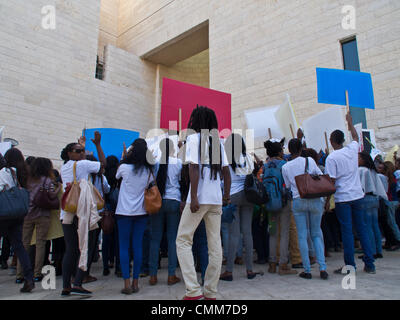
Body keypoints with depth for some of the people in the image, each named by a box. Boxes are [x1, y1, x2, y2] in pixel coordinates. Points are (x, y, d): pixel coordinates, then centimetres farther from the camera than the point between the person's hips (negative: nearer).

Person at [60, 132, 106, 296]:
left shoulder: (63, 168, 15)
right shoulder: (83, 164, -5)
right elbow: (103, 163, 4)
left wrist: (83, 147, 40)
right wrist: (98, 144, 10)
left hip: (66, 213, 7)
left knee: (70, 250, 9)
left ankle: (66, 287, 11)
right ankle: (77, 284, -6)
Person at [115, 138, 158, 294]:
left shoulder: (125, 167, -9)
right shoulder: (149, 171, -1)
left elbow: (117, 175, 12)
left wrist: (125, 156, 15)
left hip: (125, 212, -3)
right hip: (141, 212, 3)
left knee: (124, 246, 4)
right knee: (138, 245, 7)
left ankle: (127, 283, 2)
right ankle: (135, 282, 12)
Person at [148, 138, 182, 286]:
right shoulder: (178, 162, -3)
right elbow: (182, 180, 6)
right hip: (174, 201, -1)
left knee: (155, 238, 7)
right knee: (172, 239, 6)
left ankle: (153, 275, 12)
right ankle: (171, 275, 10)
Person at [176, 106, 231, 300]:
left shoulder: (193, 138, -4)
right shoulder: (218, 141, 14)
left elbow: (194, 168, -15)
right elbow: (226, 171, 11)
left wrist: (193, 198, -18)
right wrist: (227, 195, 16)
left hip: (199, 197, -6)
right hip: (216, 199, 6)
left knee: (183, 241, 4)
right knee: (215, 244, 9)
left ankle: (193, 290, -2)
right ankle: (211, 292, 17)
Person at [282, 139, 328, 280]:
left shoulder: (285, 167, 0)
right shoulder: (310, 161, -1)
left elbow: (288, 186, 7)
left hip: (298, 201, 0)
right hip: (315, 200, 1)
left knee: (302, 236, 7)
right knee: (316, 234, 13)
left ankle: (307, 270, 9)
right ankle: (322, 268, 6)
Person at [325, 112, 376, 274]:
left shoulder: (331, 158, -10)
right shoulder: (352, 149, 4)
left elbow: (331, 181, -13)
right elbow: (356, 137, 27)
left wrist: (327, 200, -6)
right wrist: (350, 122, 38)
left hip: (342, 198, -5)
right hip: (357, 195, 5)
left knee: (347, 231, 0)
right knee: (362, 228, 11)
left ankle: (350, 266, 6)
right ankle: (369, 264, 15)